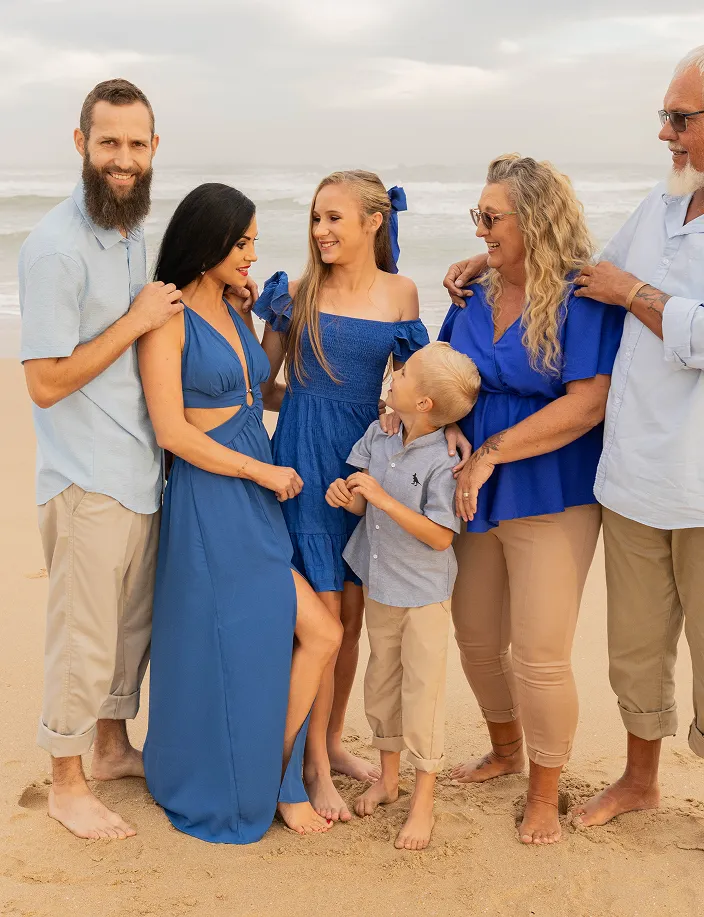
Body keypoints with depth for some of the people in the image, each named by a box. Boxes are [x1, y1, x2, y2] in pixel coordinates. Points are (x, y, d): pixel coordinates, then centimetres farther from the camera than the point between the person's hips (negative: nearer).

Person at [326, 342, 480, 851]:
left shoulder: (443, 462, -22)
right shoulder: (378, 436, -1)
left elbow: (440, 536, -24)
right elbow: (363, 504, 6)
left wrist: (382, 498, -28)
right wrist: (347, 494, -17)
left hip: (424, 593, -7)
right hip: (379, 586, 7)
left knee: (422, 690, 2)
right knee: (381, 681, 18)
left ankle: (424, 801, 17)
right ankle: (388, 777, 37)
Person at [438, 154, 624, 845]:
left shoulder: (583, 297, -14)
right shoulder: (477, 293, 7)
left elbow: (588, 401, -20)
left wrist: (491, 452, -20)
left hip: (549, 499, -6)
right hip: (475, 495, 7)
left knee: (540, 656, -2)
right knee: (476, 639, 16)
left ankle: (544, 793, 21)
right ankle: (505, 752, 42)